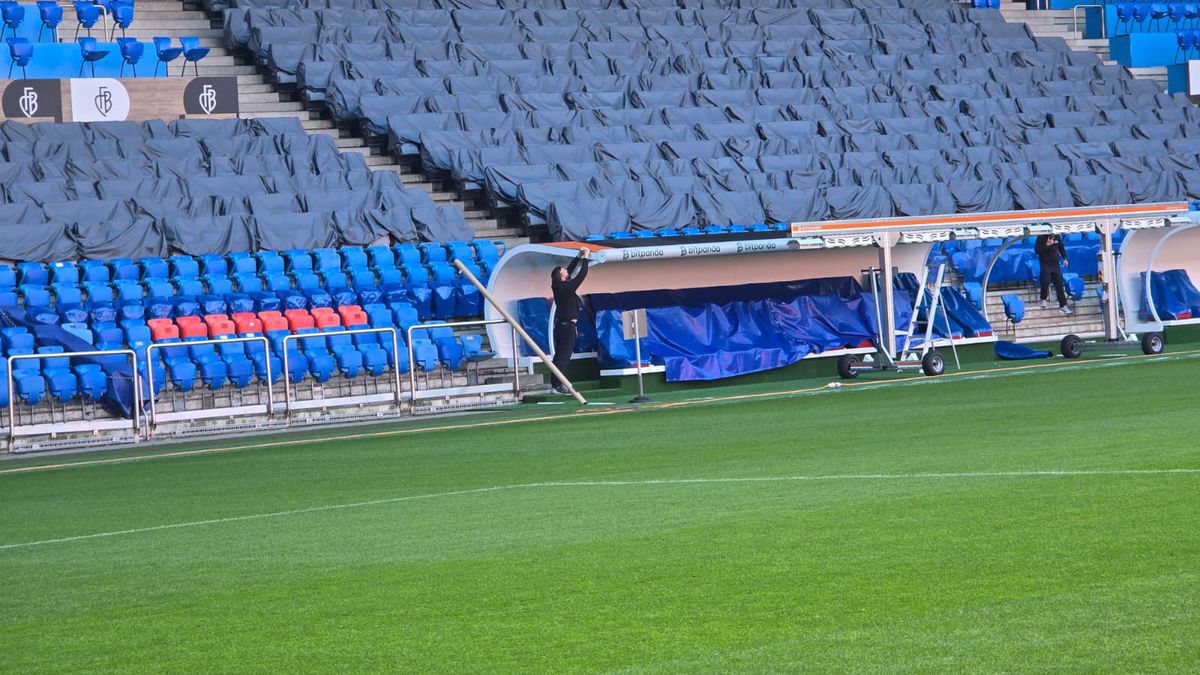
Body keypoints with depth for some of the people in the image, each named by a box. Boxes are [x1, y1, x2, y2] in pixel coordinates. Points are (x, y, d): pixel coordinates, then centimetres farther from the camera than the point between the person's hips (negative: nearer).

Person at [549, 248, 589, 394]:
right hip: (568, 326, -9)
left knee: (560, 355, 11)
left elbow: (570, 270, 18)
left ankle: (558, 384, 13)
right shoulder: (566, 288, -17)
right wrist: (585, 259, -3)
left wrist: (579, 257, 21)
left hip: (561, 326, 9)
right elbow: (581, 275, -14)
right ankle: (558, 385, -13)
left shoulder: (558, 286, 5)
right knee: (564, 355, -9)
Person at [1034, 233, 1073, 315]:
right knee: (1045, 283, -3)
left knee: (1059, 284, 2)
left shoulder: (1057, 237, 1)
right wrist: (1047, 245, -25)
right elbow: (1036, 250, -17)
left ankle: (1063, 305, 6)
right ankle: (1043, 299, 26)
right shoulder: (1041, 238, -10)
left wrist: (1064, 258, 8)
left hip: (1056, 264, 3)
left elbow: (1061, 247, 16)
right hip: (1045, 265, -3)